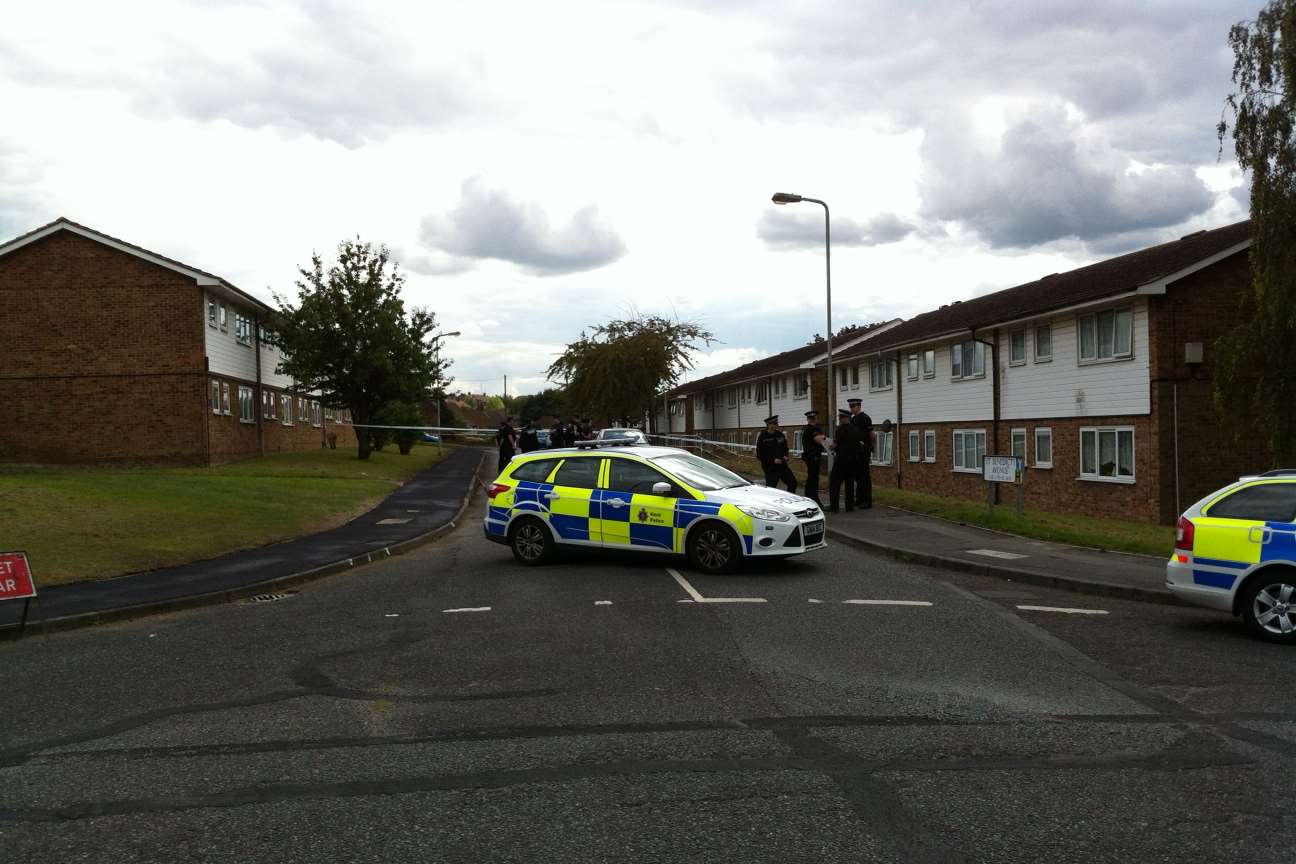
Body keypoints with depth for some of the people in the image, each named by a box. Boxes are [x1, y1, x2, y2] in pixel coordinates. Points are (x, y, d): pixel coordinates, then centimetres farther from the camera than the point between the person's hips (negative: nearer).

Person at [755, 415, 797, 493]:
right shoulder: (762, 437, -10)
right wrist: (773, 460, -17)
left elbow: (785, 448, 20)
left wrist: (785, 456, -1)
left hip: (782, 465, 5)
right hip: (770, 468, -5)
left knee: (793, 483, 3)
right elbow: (759, 455, -11)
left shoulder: (780, 435, 5)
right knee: (771, 488, -1)